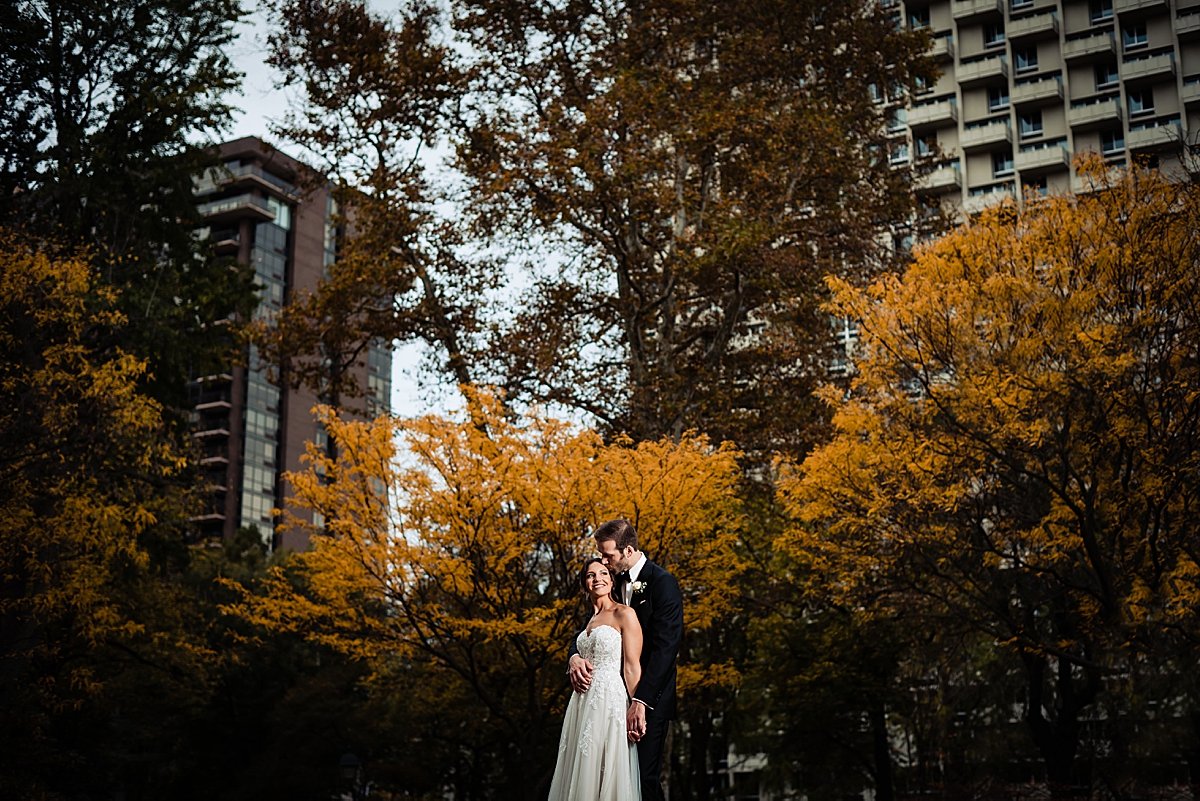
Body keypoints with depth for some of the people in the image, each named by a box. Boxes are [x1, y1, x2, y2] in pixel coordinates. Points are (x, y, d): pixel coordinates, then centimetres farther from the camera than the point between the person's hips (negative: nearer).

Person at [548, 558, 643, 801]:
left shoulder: (624, 614, -4)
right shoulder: (589, 620, 18)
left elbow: (632, 667, -9)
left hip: (610, 699, -7)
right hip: (584, 700, 8)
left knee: (607, 771, -8)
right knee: (583, 771, 6)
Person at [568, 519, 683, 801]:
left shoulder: (663, 583, -11)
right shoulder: (614, 581, 11)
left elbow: (665, 647, -18)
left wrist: (641, 701, -24)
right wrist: (574, 656, -13)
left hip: (650, 698, -7)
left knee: (644, 776, -8)